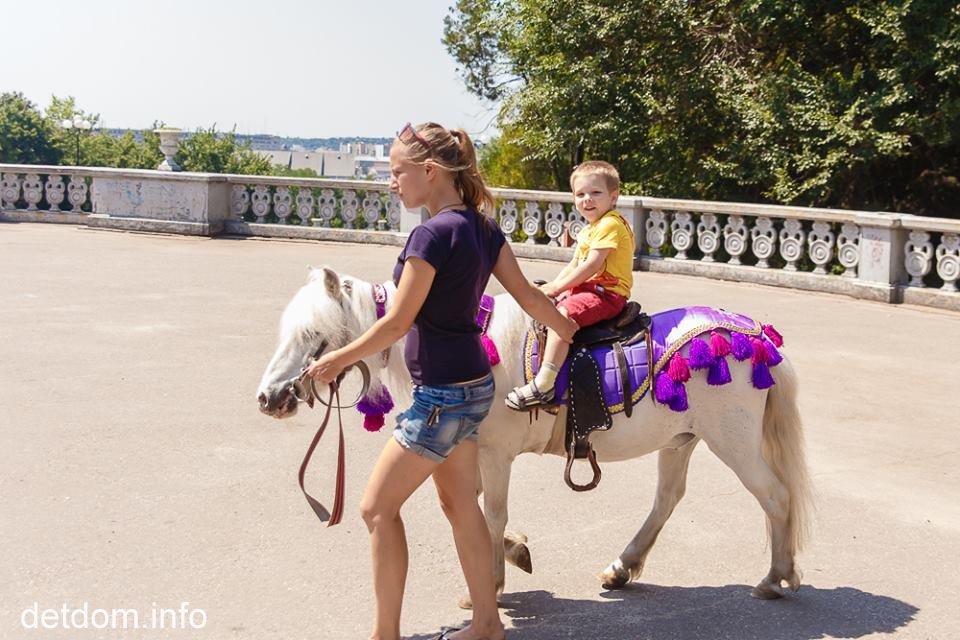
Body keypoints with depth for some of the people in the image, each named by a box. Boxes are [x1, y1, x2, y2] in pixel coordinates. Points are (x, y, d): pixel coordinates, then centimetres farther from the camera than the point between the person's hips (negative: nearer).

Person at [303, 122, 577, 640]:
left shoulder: (433, 233, -21)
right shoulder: (482, 226, 5)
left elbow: (397, 324, -18)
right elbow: (526, 294, 11)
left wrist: (338, 359, -5)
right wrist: (566, 329, 28)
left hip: (442, 396, -9)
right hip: (473, 384, 9)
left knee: (377, 506, 3)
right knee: (460, 504, 18)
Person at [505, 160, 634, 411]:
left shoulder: (610, 224, -13)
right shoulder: (588, 230, 20)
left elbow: (591, 265, -20)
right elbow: (574, 265, 22)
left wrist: (558, 287, -16)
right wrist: (553, 286, 7)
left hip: (607, 294, -11)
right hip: (588, 289, 11)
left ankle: (543, 385, -36)